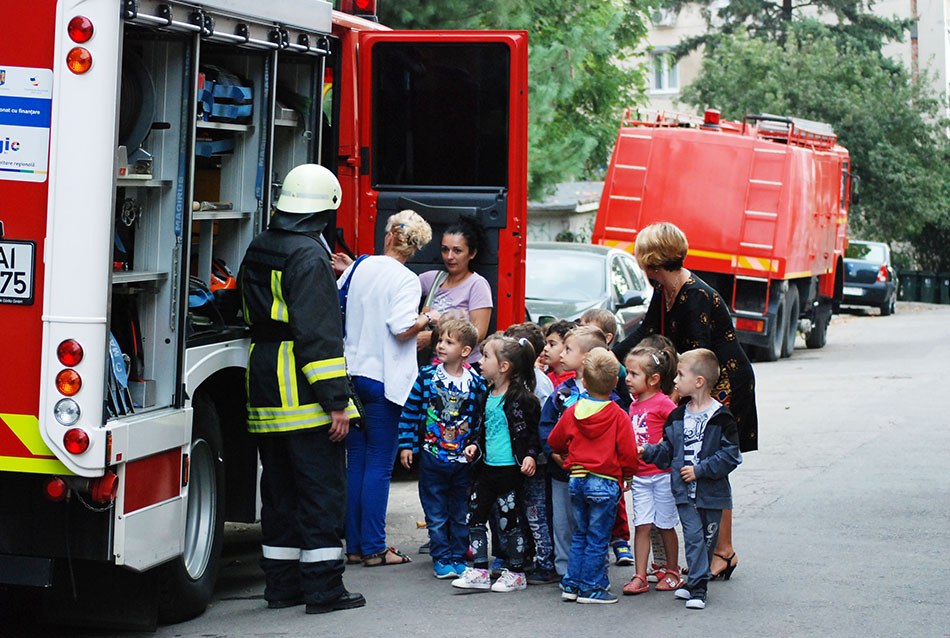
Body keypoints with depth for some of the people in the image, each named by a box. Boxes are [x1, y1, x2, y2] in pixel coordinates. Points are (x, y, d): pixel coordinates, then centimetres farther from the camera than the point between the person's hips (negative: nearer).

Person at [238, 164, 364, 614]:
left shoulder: (257, 251, 13)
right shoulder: (309, 254, -14)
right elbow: (319, 332, -20)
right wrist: (336, 400, -19)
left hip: (264, 386, 8)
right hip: (303, 390, -8)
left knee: (278, 488, 14)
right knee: (321, 489, -3)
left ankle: (281, 584, 18)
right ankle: (323, 588, -2)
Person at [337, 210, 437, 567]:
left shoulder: (359, 267, 7)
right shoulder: (406, 281, -10)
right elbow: (402, 327, -20)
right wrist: (427, 320, -2)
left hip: (352, 374, 6)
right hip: (383, 380, -6)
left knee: (355, 463, 10)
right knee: (379, 466, -1)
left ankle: (354, 546, 12)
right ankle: (374, 548, 0)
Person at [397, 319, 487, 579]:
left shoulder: (477, 383, -3)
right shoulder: (426, 377, -3)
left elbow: (481, 418, 4)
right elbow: (410, 411, 2)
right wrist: (406, 445, -1)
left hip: (463, 459, 0)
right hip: (432, 457, 0)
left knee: (461, 513, 10)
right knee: (436, 515, 5)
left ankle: (459, 557, 22)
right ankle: (441, 558, 15)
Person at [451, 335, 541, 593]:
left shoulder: (521, 397, -13)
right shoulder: (488, 394, 9)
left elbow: (534, 429, -8)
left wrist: (531, 455, -18)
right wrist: (476, 445, 8)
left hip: (510, 468, -8)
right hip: (486, 466, 8)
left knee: (508, 519, 0)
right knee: (475, 516, 6)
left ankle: (516, 572, 14)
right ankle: (480, 571, 13)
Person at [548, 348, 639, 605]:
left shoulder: (572, 412, 2)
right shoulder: (618, 416, -12)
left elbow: (554, 442, 15)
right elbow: (628, 453, -10)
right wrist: (627, 475, 8)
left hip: (576, 479, 5)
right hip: (606, 483, -5)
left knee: (580, 535, 17)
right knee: (597, 539, 2)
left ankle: (572, 584, 17)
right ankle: (590, 588, 4)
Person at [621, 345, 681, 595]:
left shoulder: (663, 403, -12)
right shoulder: (634, 405, 10)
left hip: (662, 473, -6)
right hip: (640, 475, 6)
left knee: (665, 525, 5)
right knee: (642, 525, 3)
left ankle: (672, 572, 20)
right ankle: (640, 577, 5)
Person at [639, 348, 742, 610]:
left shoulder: (721, 418, -11)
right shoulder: (677, 416, 6)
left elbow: (730, 456, -12)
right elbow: (668, 449, 16)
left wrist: (700, 470, -17)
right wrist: (648, 452, -1)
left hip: (711, 491, -3)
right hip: (684, 490, 3)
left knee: (707, 539, 6)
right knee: (693, 536, -6)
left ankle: (695, 583, 17)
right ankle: (697, 586, -2)